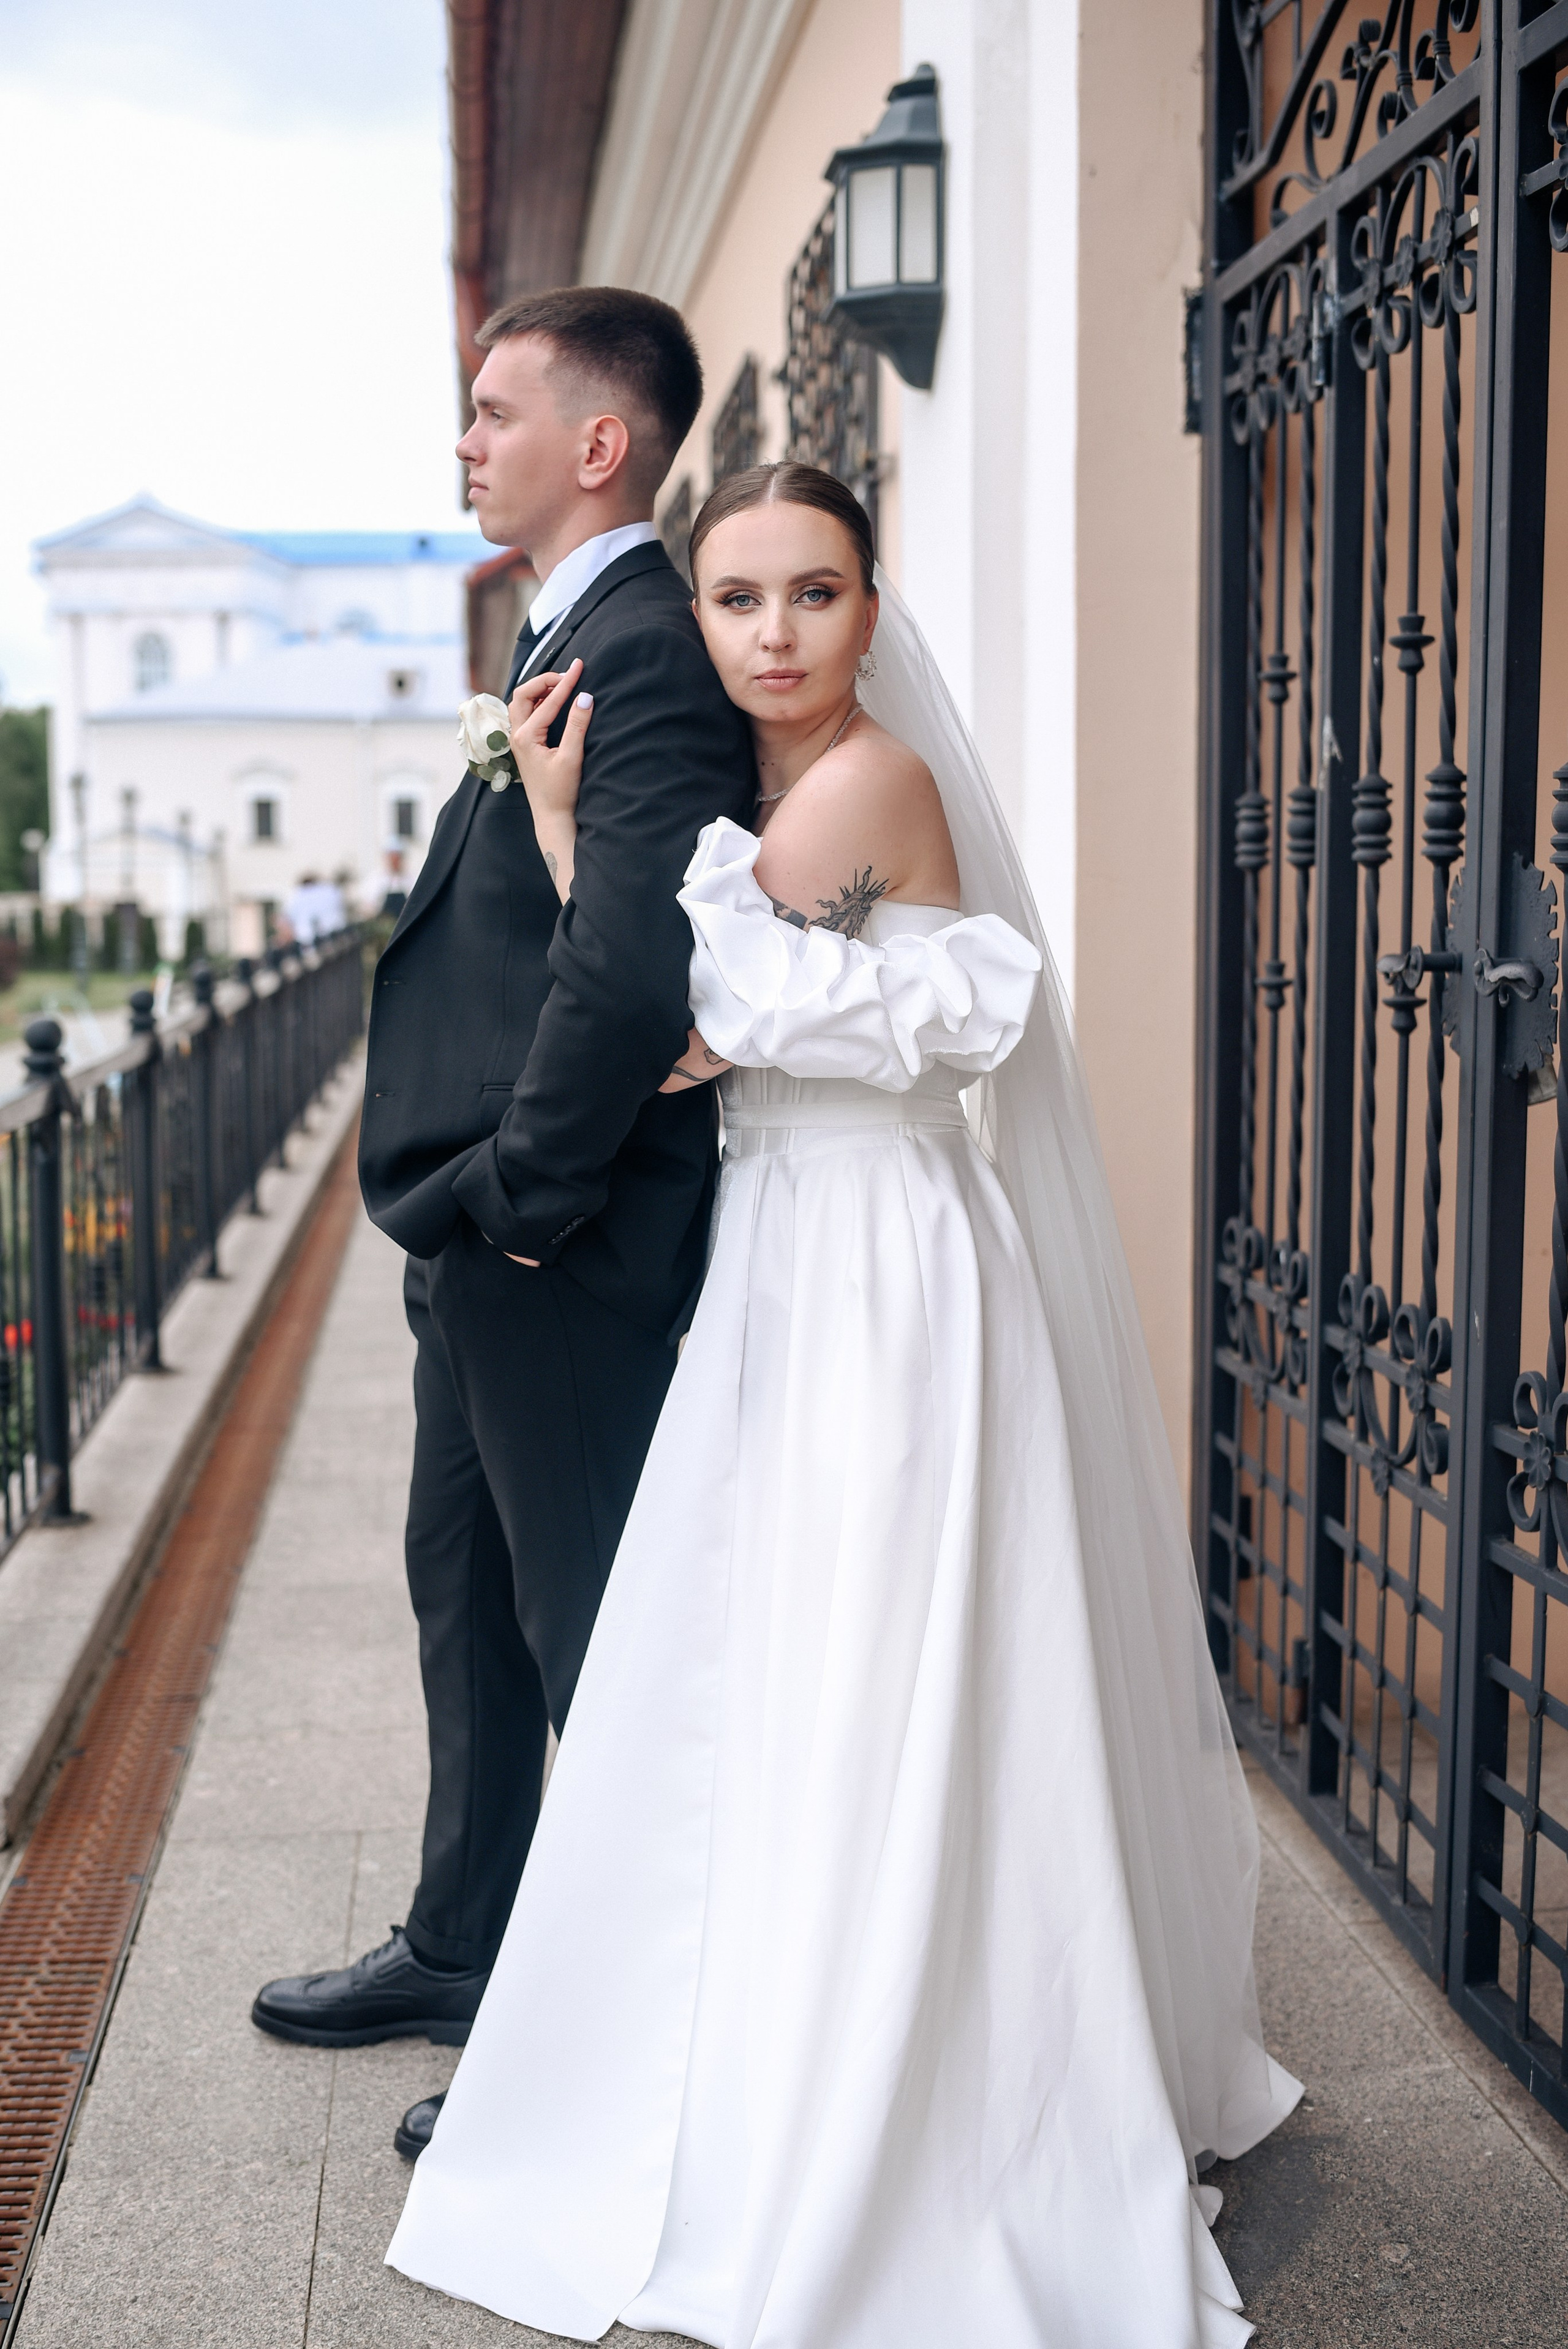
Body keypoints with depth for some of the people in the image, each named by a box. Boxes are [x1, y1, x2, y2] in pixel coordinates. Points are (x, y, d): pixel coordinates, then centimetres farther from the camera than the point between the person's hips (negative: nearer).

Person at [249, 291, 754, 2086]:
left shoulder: (648, 650, -18)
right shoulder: (569, 635, 15)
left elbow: (629, 967, -30)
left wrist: (523, 1196, -19)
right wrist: (464, 1204, 14)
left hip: (565, 1248, -11)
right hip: (487, 1230, 11)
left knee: (590, 1636, 3)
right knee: (468, 1599, 21)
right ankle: (465, 1951, 39)